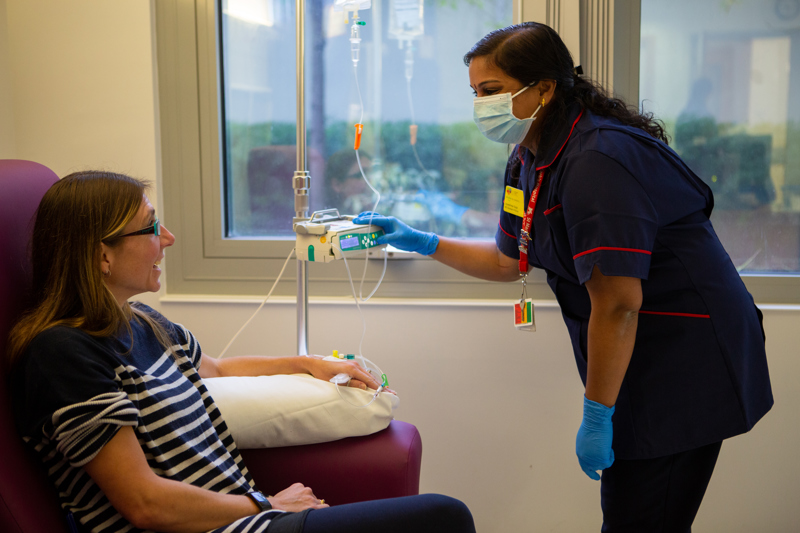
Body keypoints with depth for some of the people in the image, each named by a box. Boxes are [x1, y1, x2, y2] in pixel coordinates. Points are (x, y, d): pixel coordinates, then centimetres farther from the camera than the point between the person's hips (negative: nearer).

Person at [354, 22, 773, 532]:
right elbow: (508, 261, 22)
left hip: (686, 368, -9)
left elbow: (618, 305, -27)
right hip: (644, 361, 9)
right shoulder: (531, 159, 7)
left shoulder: (598, 161, -24)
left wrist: (597, 417, -21)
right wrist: (422, 242, 16)